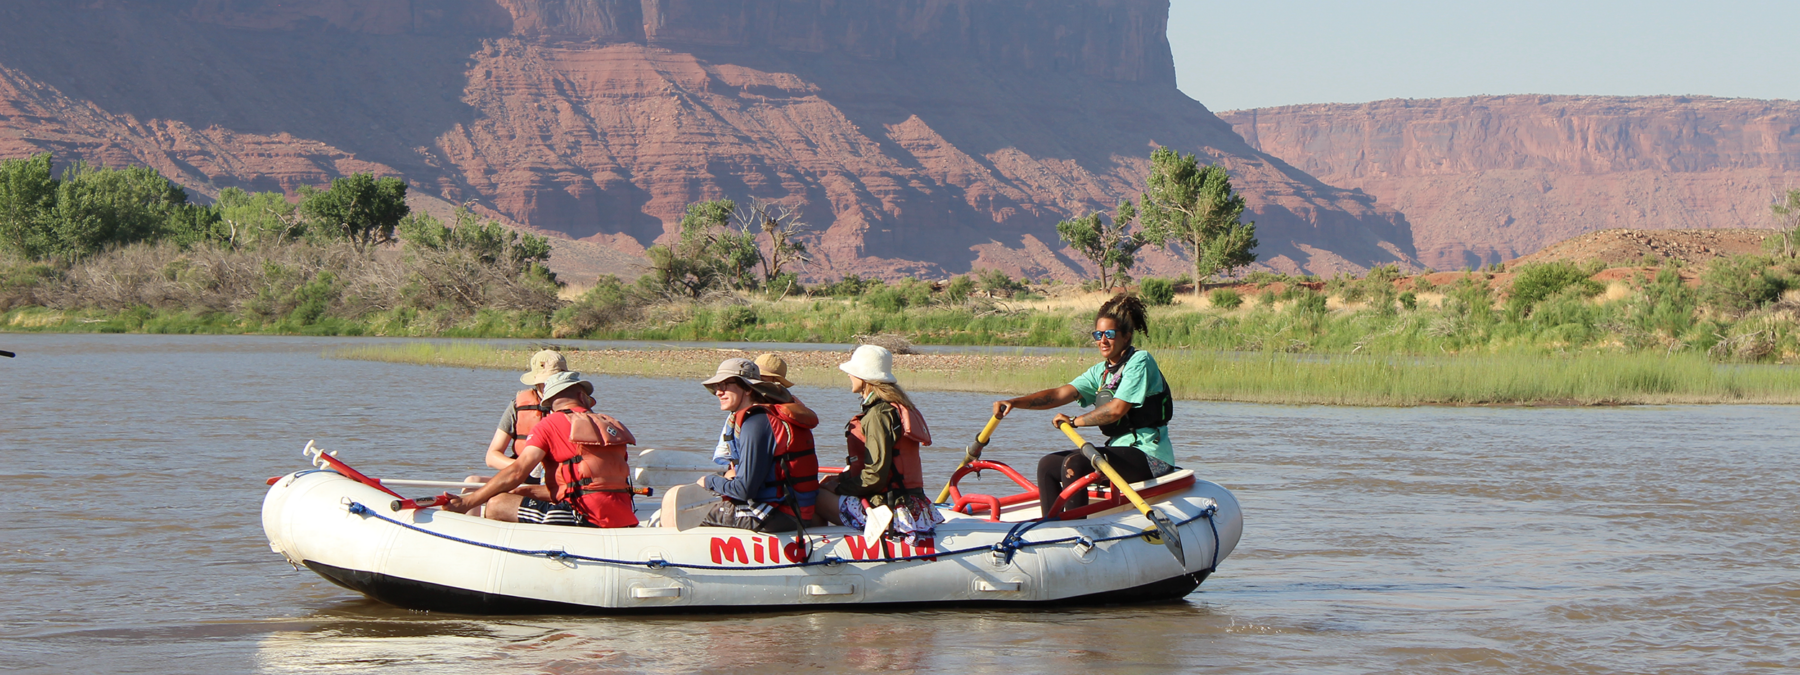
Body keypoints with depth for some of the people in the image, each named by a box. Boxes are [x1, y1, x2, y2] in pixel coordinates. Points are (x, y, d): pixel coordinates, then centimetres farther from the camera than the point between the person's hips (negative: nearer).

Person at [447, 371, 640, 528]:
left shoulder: (550, 425, 1)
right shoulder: (613, 426, 19)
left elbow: (517, 472, -7)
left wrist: (468, 502, -2)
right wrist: (525, 492, 22)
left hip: (587, 517, -7)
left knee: (496, 505, -2)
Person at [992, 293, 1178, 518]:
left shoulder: (1140, 361, -10)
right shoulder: (1101, 371, 14)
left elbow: (1116, 410, -19)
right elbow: (1060, 394, 2)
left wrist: (1074, 421, -7)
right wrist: (1014, 403, -12)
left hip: (1149, 456, -9)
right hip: (1122, 452, 9)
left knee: (1075, 463, -27)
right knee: (1047, 465, 3)